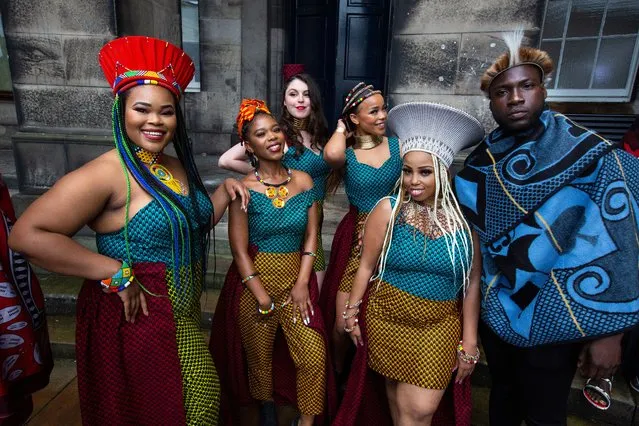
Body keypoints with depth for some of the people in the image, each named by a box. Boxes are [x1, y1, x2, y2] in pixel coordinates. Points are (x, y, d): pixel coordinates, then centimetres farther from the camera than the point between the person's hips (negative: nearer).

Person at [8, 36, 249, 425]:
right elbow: (28, 235, -24)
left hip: (183, 314, 8)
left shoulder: (177, 166, 5)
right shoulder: (106, 174, -20)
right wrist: (115, 273, -23)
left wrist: (225, 190, 2)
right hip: (135, 316, -7)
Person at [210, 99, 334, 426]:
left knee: (314, 356, -1)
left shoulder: (303, 181, -1)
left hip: (296, 280, 3)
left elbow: (311, 237, 1)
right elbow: (239, 250, -11)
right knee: (259, 360, 15)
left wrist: (302, 283, -6)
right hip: (254, 281, -2)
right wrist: (263, 298, -12)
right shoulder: (244, 189, -11)